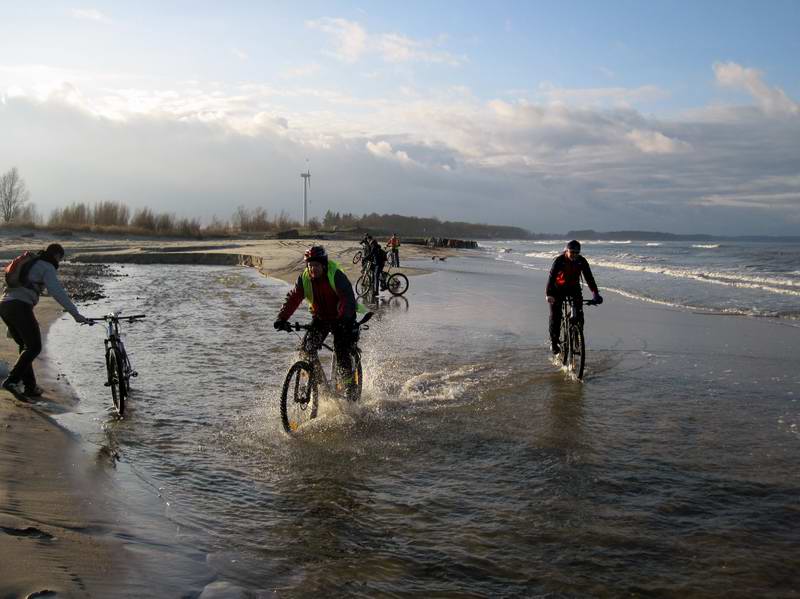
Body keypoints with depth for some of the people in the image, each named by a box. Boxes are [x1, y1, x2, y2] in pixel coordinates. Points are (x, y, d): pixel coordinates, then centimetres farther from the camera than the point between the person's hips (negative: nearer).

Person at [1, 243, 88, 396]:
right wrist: (75, 314, -15)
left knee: (25, 345, 17)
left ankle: (29, 386, 16)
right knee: (34, 347, -2)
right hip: (20, 306, -9)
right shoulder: (47, 267, 2)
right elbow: (58, 292, -11)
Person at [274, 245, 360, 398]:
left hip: (341, 318, -4)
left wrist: (343, 319, -48)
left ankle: (349, 385, 2)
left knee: (341, 351, -15)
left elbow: (347, 298, -33)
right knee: (306, 348, -11)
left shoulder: (336, 275, -23)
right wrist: (282, 318, -31)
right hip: (320, 317, 5)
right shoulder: (304, 278, -9)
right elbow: (293, 298, -15)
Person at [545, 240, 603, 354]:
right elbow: (551, 277, -29)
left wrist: (595, 293, -27)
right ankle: (554, 342, 7)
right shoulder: (559, 260, -22)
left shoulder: (582, 261, -14)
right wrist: (549, 294, -42)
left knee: (579, 313, -12)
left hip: (574, 288, 2)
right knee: (555, 315, -7)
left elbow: (589, 277, -16)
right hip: (559, 288, -2)